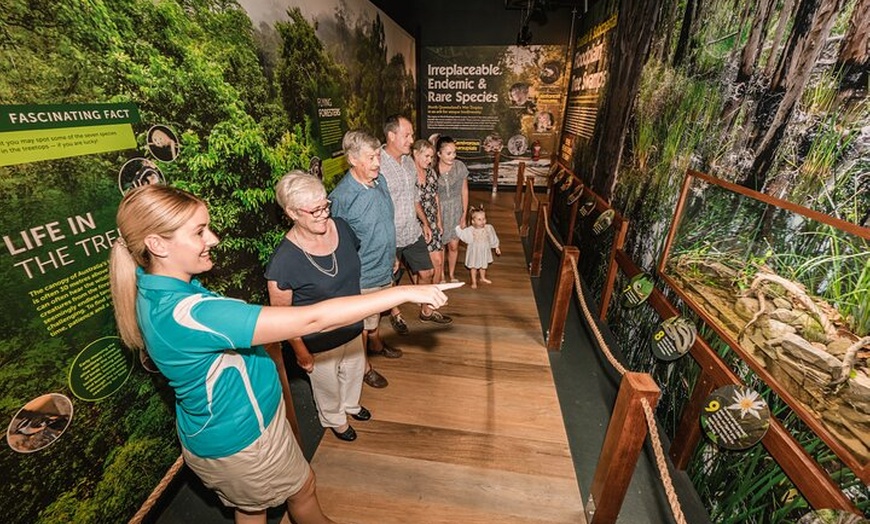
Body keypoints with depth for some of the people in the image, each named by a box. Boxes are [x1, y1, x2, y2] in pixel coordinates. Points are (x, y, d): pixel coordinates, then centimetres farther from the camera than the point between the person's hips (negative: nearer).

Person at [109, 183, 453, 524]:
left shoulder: (152, 290, -9)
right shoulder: (186, 312, -39)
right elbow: (312, 320, -43)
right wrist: (403, 292, -38)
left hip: (218, 430, 8)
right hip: (240, 438, -8)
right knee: (302, 489, 23)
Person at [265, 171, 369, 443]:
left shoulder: (341, 227, -14)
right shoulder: (283, 260, -31)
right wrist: (302, 354, -9)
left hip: (352, 327, 5)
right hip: (320, 342, -5)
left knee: (354, 371, 31)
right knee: (328, 385, 24)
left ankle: (351, 404, 64)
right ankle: (335, 419, 58)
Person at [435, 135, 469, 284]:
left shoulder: (459, 166, -10)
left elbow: (464, 191, 0)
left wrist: (464, 214, 1)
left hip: (455, 210, 2)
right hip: (437, 211, -2)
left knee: (454, 245, 9)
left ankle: (451, 274, 32)